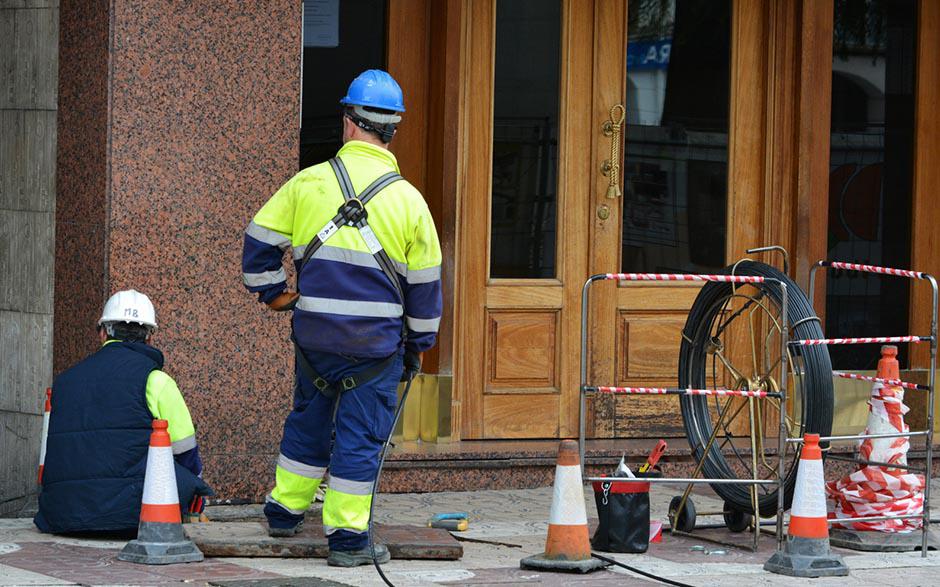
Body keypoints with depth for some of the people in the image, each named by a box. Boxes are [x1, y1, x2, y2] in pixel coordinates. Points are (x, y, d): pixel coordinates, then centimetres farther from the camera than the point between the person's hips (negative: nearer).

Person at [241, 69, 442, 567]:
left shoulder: (307, 183, -2)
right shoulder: (409, 200, -3)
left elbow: (259, 242, 4)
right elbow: (424, 285, 3)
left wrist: (273, 292, 20)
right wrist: (417, 347, 15)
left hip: (315, 335, 2)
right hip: (377, 341, -2)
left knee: (308, 420, 21)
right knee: (360, 435, 2)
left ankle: (284, 512, 33)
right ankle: (347, 538, 3)